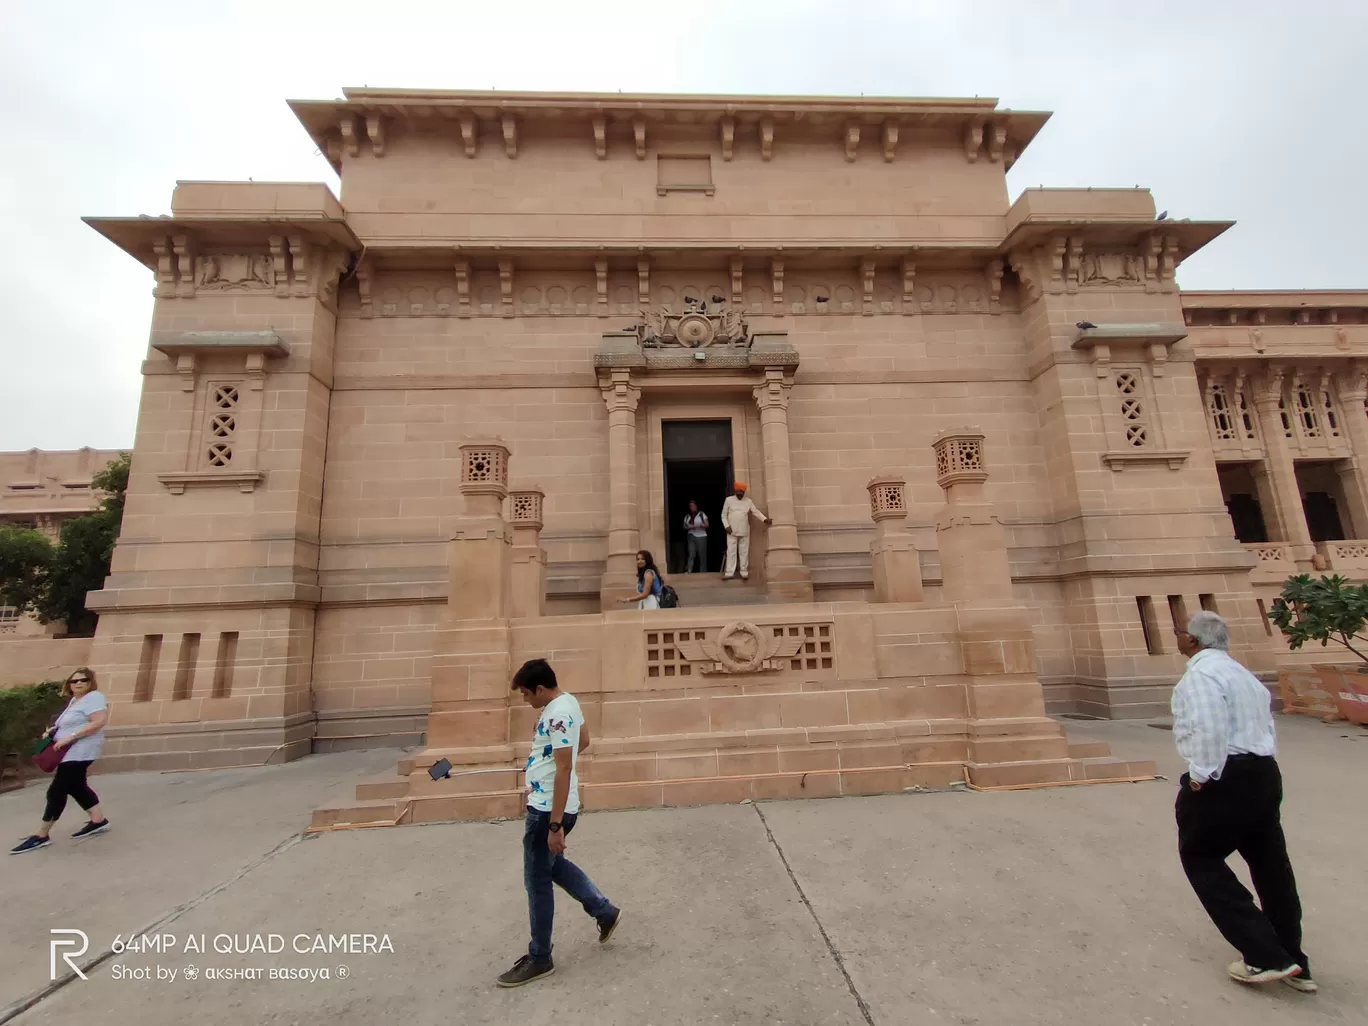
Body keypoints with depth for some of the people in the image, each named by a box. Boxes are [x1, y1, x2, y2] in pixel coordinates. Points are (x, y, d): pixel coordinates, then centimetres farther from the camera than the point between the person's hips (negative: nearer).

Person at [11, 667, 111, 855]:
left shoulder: (93, 697, -15)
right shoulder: (75, 699, 16)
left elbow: (100, 721, -27)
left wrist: (69, 737, -24)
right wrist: (53, 731, 8)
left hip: (79, 751, -10)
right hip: (71, 751, 10)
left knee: (56, 790, -6)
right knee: (77, 787, 13)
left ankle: (41, 836, 2)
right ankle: (99, 820, 19)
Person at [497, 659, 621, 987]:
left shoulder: (557, 715, -26)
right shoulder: (568, 701, 4)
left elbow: (564, 770, -27)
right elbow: (584, 741, 19)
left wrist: (555, 825, -23)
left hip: (548, 810, -10)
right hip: (547, 804, 10)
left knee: (537, 883, 7)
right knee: (555, 866, 25)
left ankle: (539, 959, 24)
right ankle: (606, 912, 35)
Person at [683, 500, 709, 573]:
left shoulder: (702, 514, 3)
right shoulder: (687, 516, 13)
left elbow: (707, 525, -2)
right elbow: (684, 526, 15)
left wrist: (699, 525, -19)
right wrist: (689, 527, -7)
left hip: (701, 536, -2)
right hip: (691, 537, 2)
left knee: (702, 555, 0)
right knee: (691, 554, -11)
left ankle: (703, 572, 6)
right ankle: (689, 571, -20)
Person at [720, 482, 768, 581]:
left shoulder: (748, 501, 7)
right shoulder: (729, 500, 2)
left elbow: (756, 512, 0)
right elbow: (724, 515, 4)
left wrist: (765, 519, -15)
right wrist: (727, 526, -8)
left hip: (744, 532, 2)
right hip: (732, 532, -1)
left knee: (744, 552, 4)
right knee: (731, 552, -2)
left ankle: (744, 573, 8)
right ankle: (729, 573, -1)